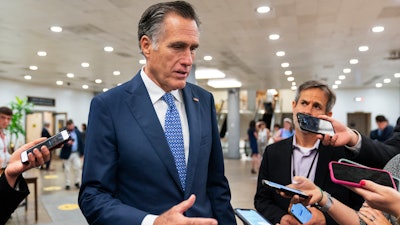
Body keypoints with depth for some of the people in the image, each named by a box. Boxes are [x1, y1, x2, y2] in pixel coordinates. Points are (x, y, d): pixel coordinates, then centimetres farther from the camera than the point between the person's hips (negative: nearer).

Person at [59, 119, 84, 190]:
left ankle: (77, 182, 13)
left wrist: (82, 152, 8)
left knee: (78, 167, -2)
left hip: (76, 153, 3)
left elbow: (81, 142, 9)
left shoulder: (77, 132, 5)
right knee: (67, 169, 5)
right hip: (67, 154, -3)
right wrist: (67, 143, -33)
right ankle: (67, 184, 14)